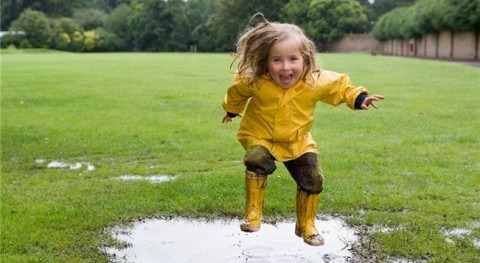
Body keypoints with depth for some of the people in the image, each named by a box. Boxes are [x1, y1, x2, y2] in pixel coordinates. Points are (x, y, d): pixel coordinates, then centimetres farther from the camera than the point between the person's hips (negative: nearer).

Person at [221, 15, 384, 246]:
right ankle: (253, 214, -14)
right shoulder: (253, 82, -26)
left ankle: (306, 226, 23)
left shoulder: (317, 81, -23)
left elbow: (341, 86, -2)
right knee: (257, 162, -32)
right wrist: (232, 110, 15)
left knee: (312, 181, -1)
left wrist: (359, 98, -12)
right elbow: (237, 91, -2)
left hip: (298, 141, 2)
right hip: (259, 136, -2)